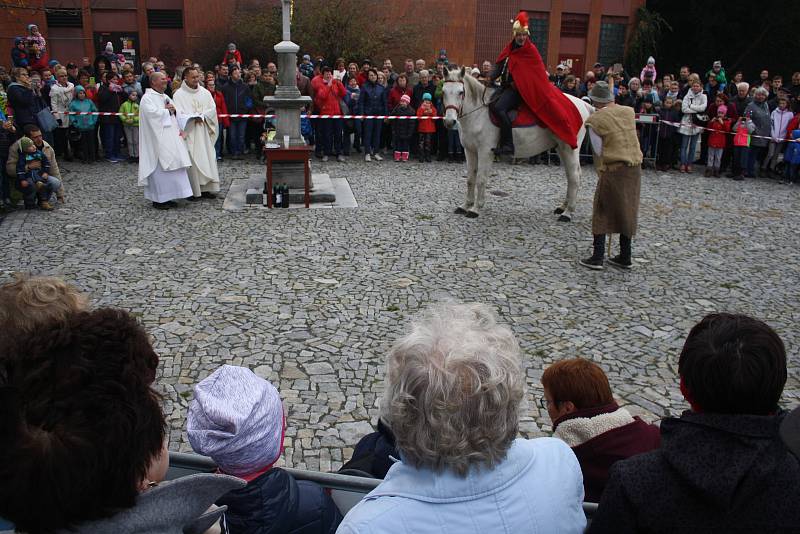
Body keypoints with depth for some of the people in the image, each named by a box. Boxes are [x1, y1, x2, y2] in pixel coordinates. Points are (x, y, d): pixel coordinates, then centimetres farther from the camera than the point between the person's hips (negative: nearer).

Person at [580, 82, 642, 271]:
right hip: (635, 168, 5)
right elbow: (629, 138, 13)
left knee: (602, 213, 6)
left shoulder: (595, 120, -9)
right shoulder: (629, 112, 6)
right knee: (627, 212, 15)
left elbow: (599, 151, -7)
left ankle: (597, 258, 5)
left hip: (612, 170, -5)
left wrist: (601, 172, 5)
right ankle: (625, 258, 22)